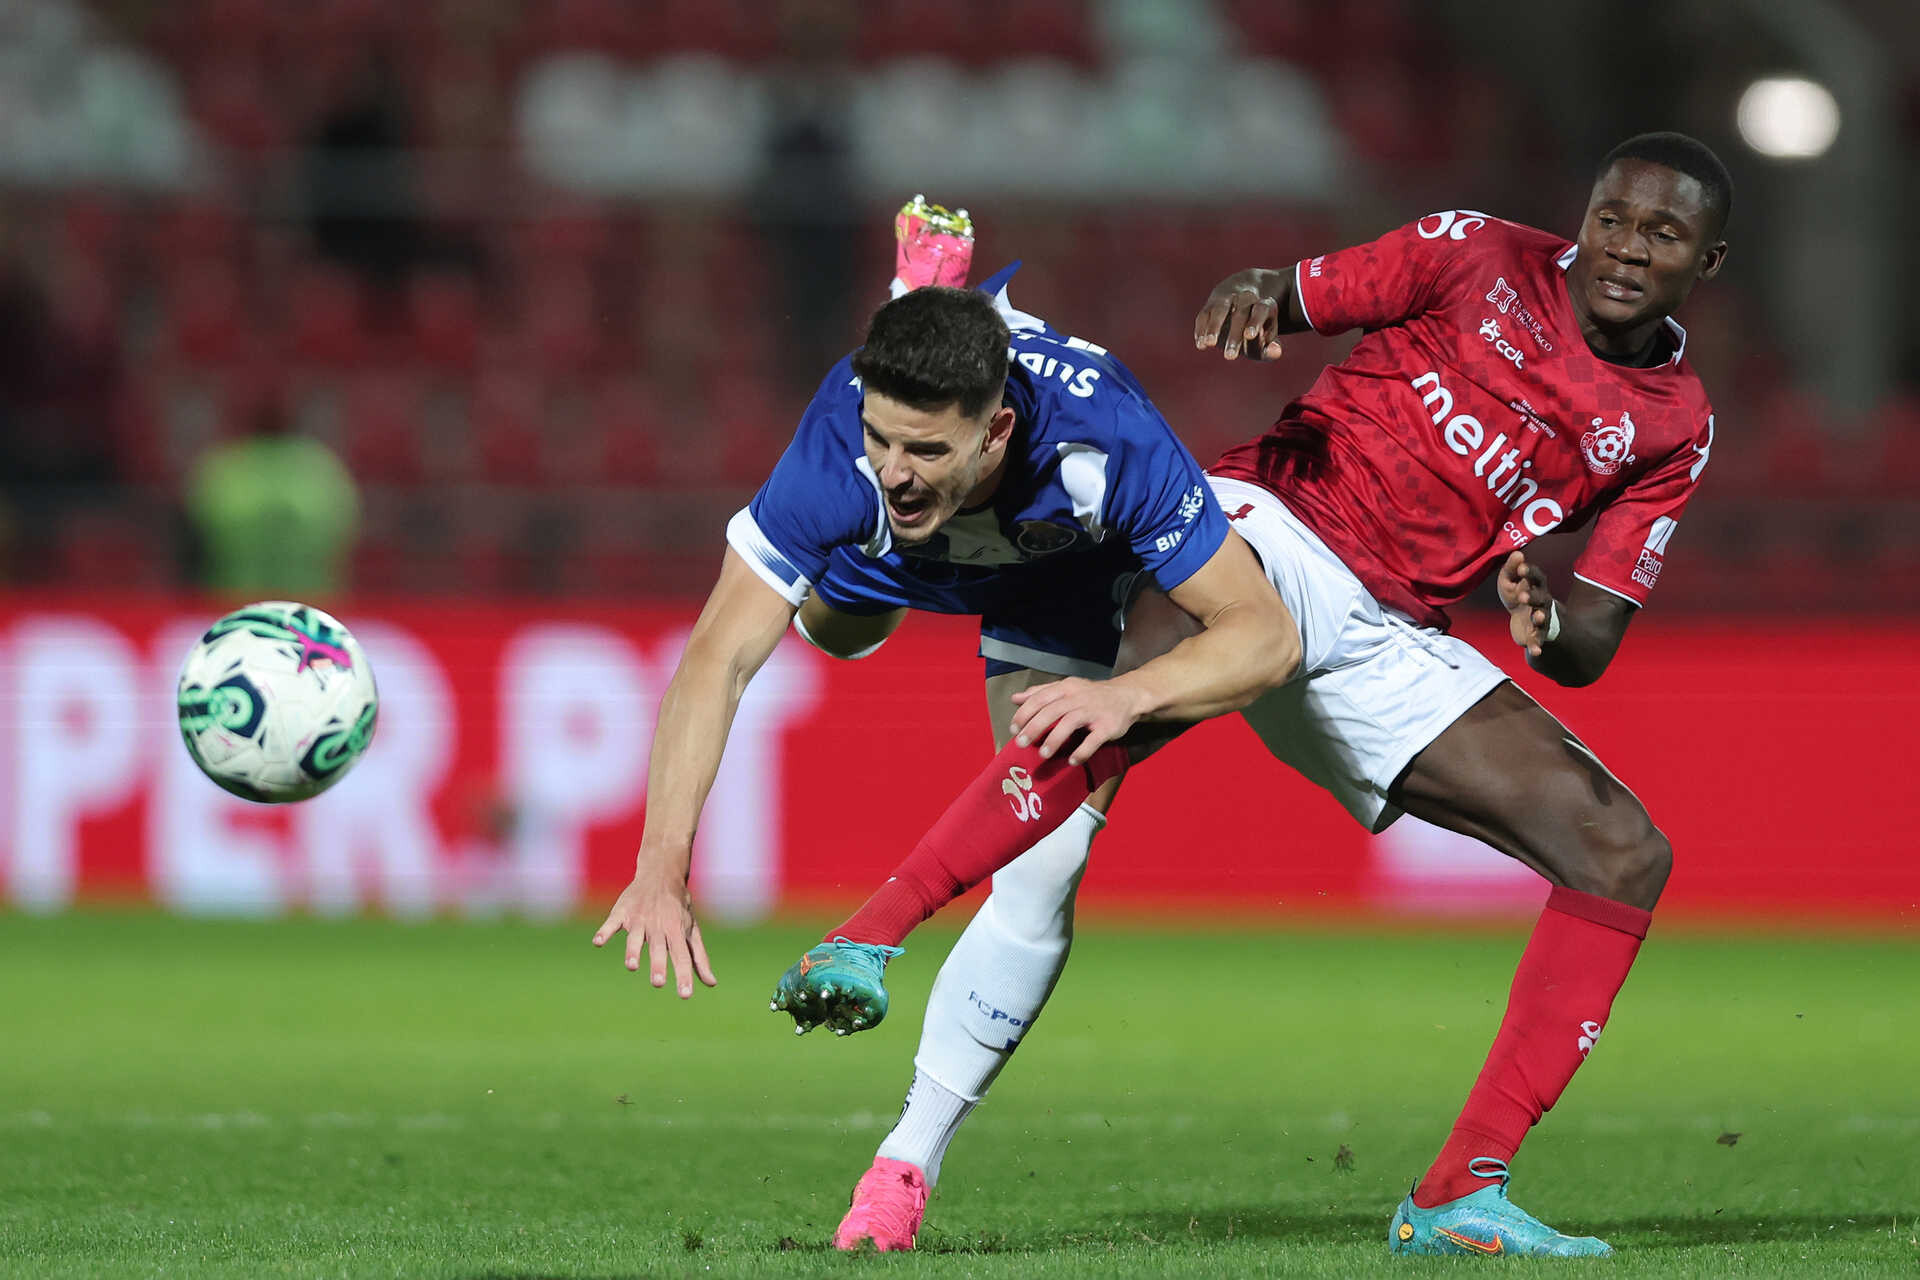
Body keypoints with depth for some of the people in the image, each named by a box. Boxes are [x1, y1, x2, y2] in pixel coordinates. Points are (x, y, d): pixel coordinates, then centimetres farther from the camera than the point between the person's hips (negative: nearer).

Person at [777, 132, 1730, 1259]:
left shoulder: (1673, 430, 11)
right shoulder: (1476, 258, 3)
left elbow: (1590, 650, 8)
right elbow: (1289, 304, 6)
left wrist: (1548, 623, -16)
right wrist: (1254, 298, -20)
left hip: (1391, 645, 5)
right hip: (1278, 521, -5)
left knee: (1625, 856, -6)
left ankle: (1460, 1198, -6)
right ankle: (867, 942, -41)